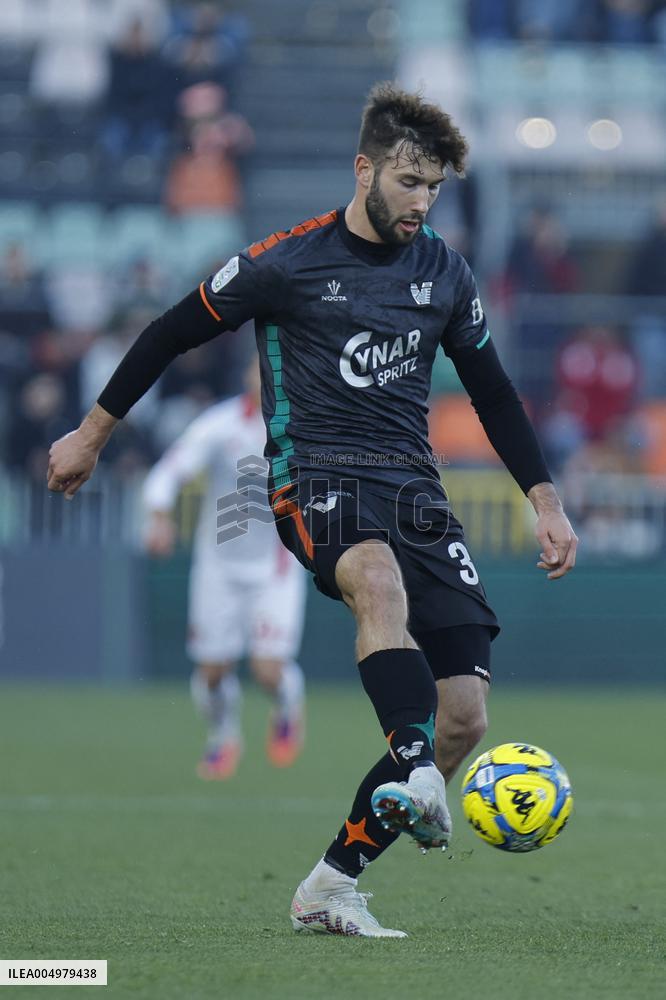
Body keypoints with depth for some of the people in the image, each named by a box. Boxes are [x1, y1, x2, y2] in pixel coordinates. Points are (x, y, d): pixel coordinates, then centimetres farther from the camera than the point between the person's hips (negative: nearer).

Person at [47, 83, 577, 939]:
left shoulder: (444, 273, 11)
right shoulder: (289, 263, -3)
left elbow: (492, 393, 23)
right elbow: (173, 333, 7)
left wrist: (545, 502, 18)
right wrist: (91, 434, 12)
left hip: (413, 485, 5)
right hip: (315, 477, -5)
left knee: (464, 716, -8)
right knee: (381, 581, -42)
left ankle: (331, 887, 2)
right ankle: (417, 785, -57)